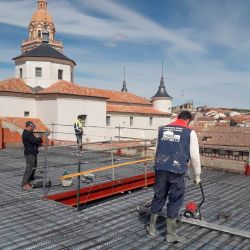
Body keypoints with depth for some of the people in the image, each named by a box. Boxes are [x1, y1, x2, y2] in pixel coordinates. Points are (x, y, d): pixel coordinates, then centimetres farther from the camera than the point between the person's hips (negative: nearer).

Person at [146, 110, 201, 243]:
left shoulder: (162, 129, 13)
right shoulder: (190, 132, 0)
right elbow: (194, 156, 1)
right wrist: (197, 175, 11)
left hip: (161, 169, 4)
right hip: (177, 172, -4)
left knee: (158, 198, 16)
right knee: (174, 202, 8)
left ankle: (152, 227, 27)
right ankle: (171, 234, 17)